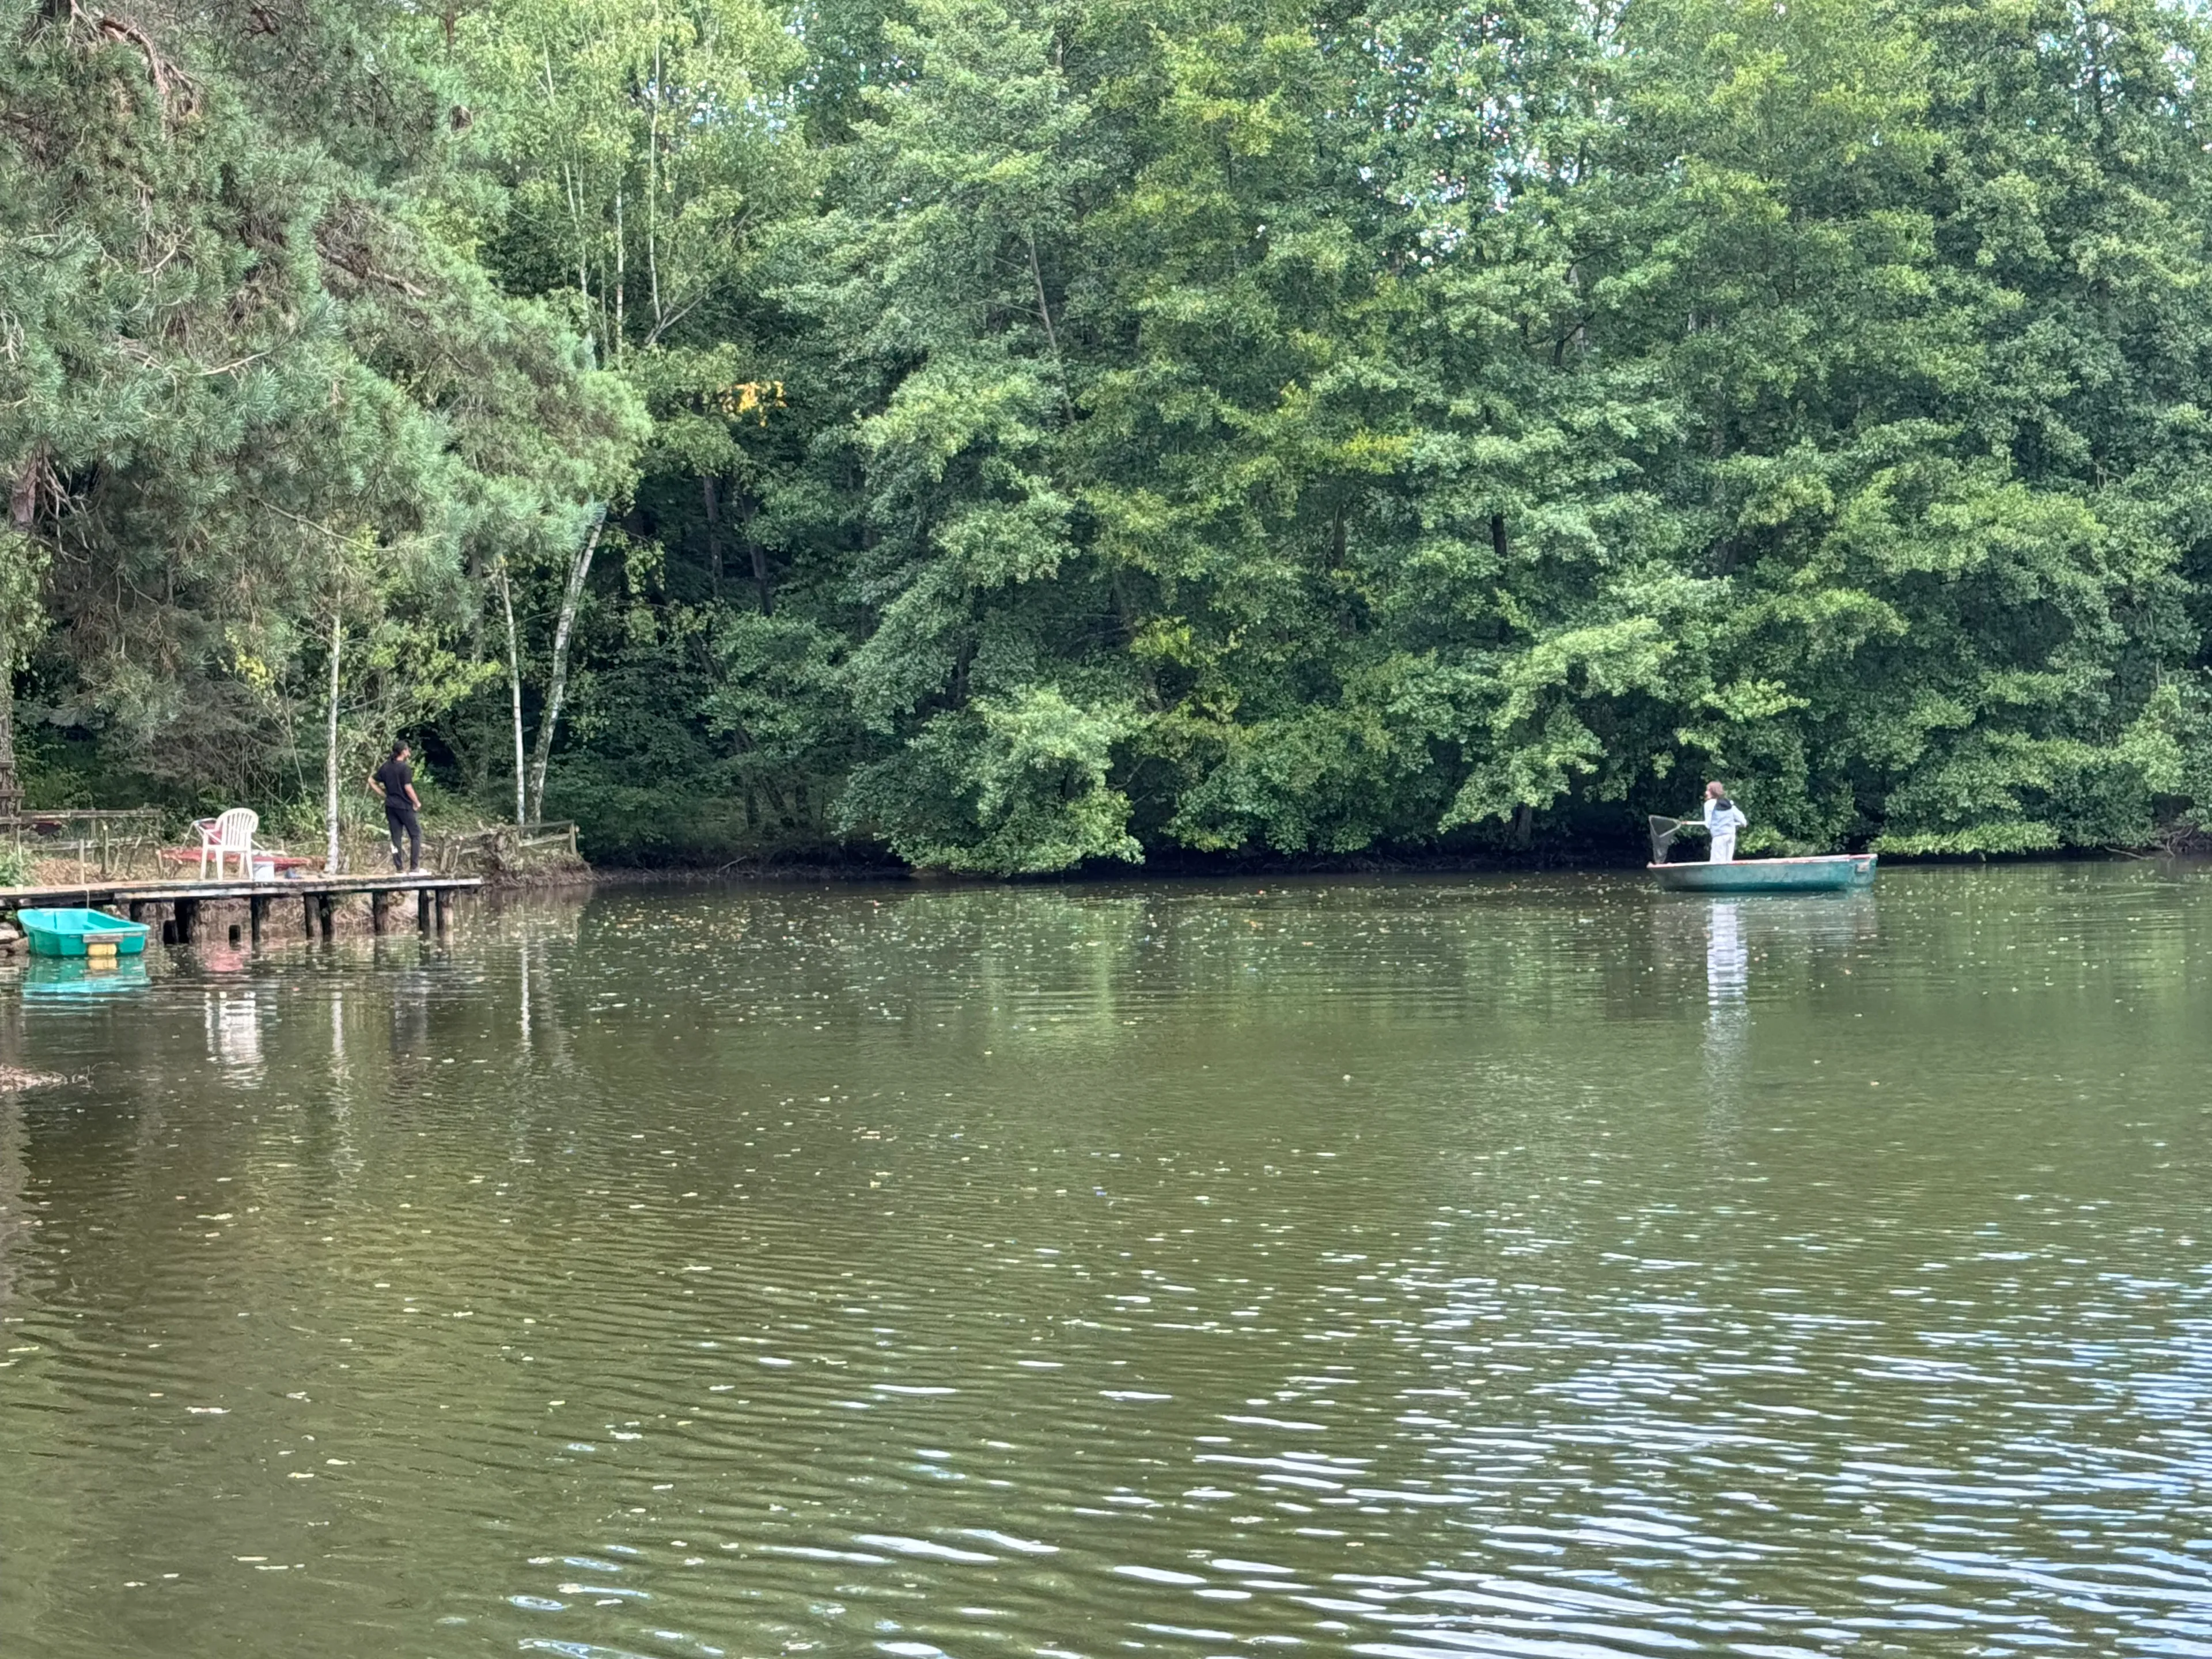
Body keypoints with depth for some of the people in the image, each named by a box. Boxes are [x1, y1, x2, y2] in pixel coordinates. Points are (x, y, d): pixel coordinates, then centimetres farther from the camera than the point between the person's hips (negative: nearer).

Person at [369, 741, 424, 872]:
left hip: (390, 806, 6)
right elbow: (408, 788, -18)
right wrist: (417, 803, -5)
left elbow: (372, 781, 11)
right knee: (415, 834, 5)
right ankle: (414, 866, -1)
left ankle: (399, 867, 8)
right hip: (404, 806, -6)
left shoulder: (386, 767, 7)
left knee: (396, 837, 9)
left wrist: (384, 795, 14)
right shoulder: (405, 768, -14)